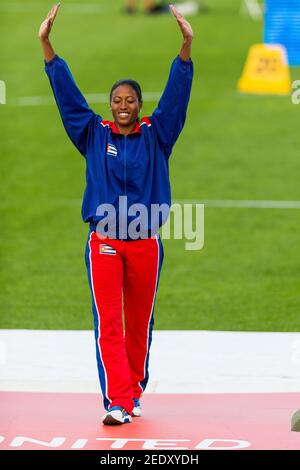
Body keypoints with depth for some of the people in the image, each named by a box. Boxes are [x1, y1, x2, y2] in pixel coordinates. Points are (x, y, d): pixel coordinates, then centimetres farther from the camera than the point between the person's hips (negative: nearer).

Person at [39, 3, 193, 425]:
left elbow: (176, 93, -4)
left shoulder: (155, 136, 5)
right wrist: (46, 44, -7)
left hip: (146, 244, 1)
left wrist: (186, 44, -16)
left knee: (139, 324, 10)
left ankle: (133, 393, 24)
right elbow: (67, 93, 2)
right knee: (109, 325, -9)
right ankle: (118, 402, -13)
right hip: (103, 243, -1)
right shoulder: (94, 135, 6)